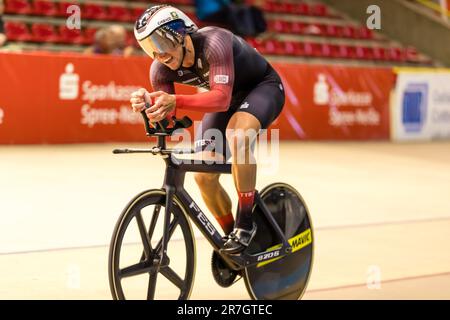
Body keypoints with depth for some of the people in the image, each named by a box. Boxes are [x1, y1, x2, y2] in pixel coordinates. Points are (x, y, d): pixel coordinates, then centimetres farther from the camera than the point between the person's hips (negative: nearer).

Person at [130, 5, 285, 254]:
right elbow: (164, 115, -19)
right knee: (204, 176, -7)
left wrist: (176, 101, -59)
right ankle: (230, 234, 17)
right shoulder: (161, 68, -18)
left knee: (237, 134, -38)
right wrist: (147, 103, -41)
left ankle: (246, 221, -25)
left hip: (263, 87, -6)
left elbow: (221, 98, -46)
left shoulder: (213, 42, -37)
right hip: (228, 99, 6)